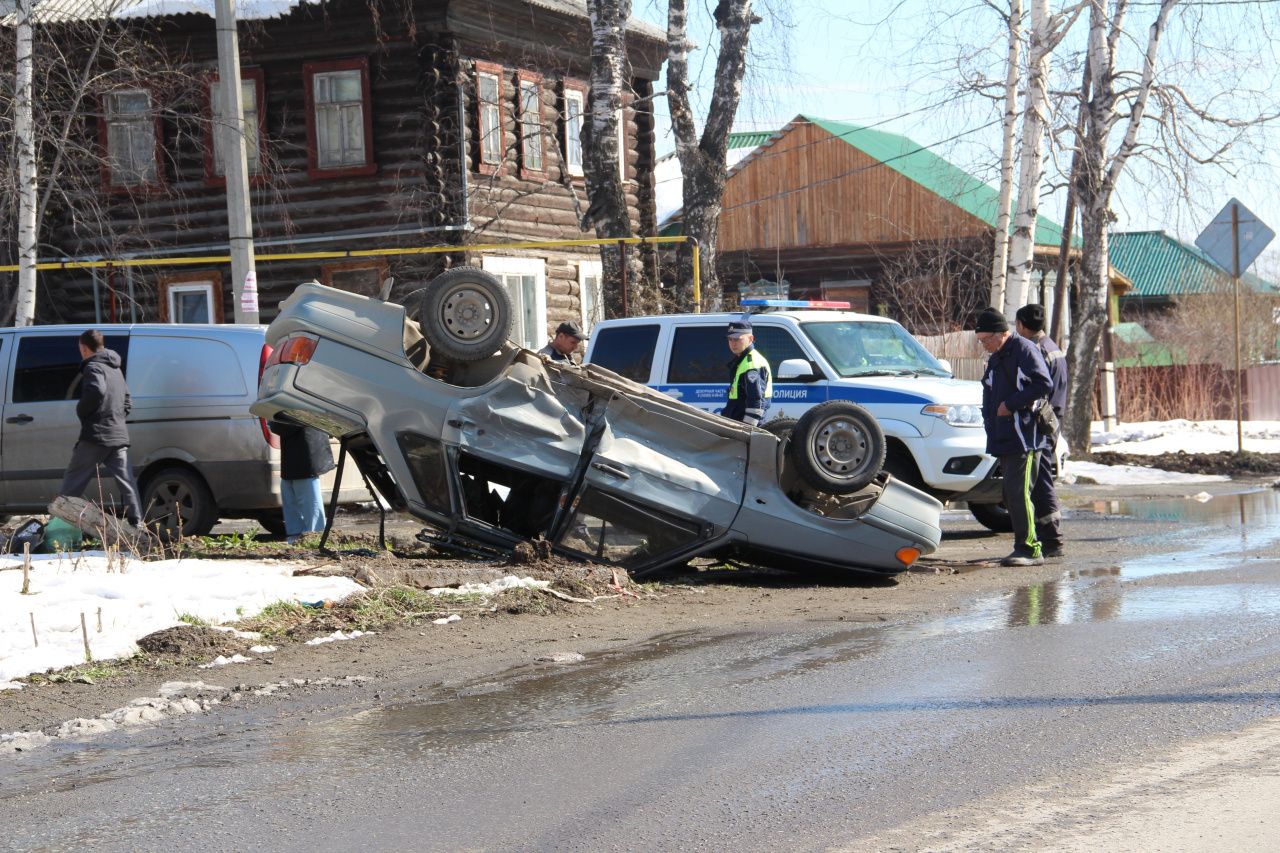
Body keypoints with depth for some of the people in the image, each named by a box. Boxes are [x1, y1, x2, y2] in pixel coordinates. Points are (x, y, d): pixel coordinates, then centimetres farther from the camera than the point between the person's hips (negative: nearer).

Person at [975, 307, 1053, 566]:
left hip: (1024, 437, -10)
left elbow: (1043, 385, -18)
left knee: (1018, 492, -14)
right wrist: (990, 423, 14)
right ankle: (1025, 547, 12)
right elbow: (989, 396, 30)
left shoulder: (1024, 350, -8)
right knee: (1010, 494, 8)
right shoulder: (994, 359, 21)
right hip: (1004, 439, 10)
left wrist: (1010, 404, -15)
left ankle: (1029, 548, -12)